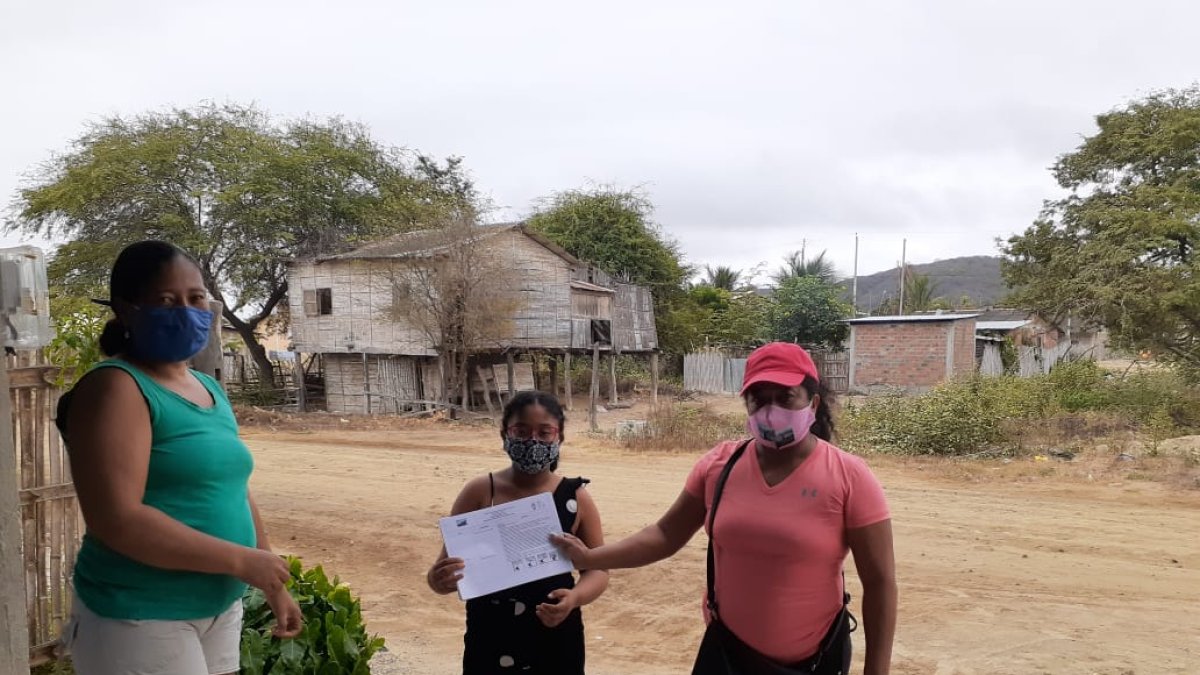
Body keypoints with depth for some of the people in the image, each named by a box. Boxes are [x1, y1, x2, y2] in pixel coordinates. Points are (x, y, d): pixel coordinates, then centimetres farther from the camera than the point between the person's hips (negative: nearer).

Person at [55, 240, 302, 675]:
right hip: (139, 618, -8)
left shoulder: (209, 389, 11)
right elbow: (118, 521, -24)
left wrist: (273, 586, 18)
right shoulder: (116, 388, -15)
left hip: (219, 608, 8)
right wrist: (241, 561, -20)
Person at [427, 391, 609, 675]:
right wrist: (440, 579, -26)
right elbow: (445, 569, -3)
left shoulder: (575, 498, -5)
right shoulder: (479, 492, -5)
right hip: (489, 643, 0)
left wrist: (575, 597, -19)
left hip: (556, 645, 0)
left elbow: (598, 569, 1)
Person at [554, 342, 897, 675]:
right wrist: (591, 557, -7)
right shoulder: (720, 464, -5)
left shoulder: (848, 477, -14)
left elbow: (879, 582, -10)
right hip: (726, 648, 3)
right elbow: (667, 534, 3)